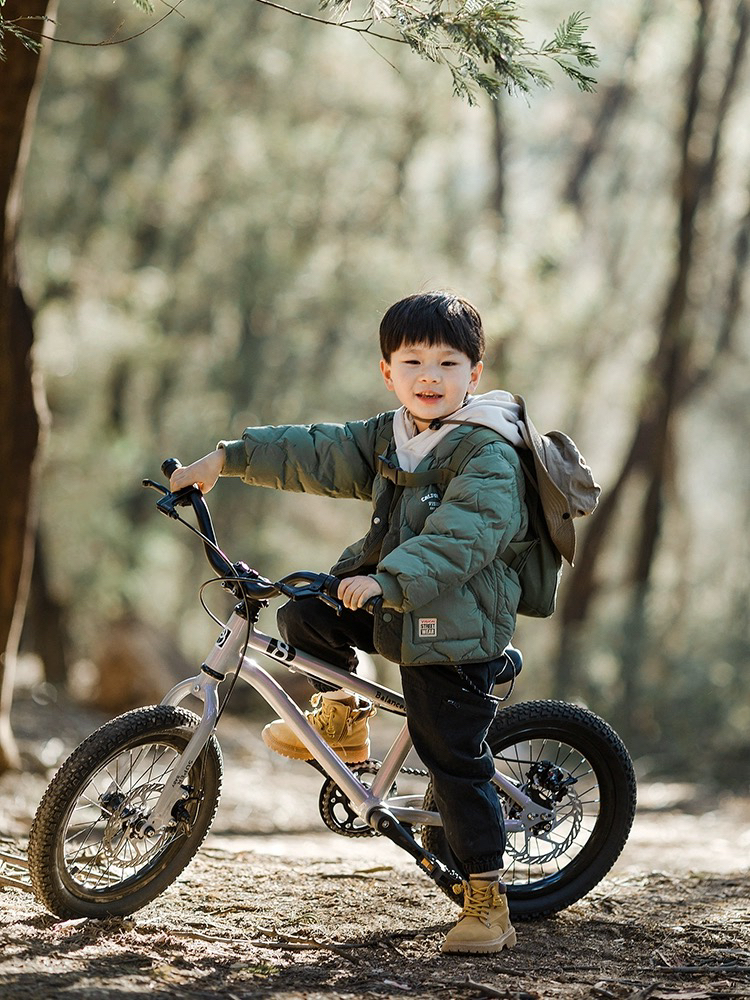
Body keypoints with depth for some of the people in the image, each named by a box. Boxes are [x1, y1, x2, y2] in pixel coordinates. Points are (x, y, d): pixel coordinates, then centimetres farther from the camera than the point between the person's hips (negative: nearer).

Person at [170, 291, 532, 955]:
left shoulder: (489, 455, -18)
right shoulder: (387, 439, 9)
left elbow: (460, 538, -31)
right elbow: (315, 453, 13)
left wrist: (388, 579, -42)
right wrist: (227, 459, 9)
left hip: (455, 631, -8)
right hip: (391, 609, 8)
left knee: (456, 765, -6)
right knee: (304, 611, 0)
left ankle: (487, 899, 3)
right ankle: (341, 719, 21)